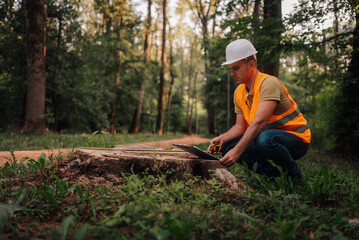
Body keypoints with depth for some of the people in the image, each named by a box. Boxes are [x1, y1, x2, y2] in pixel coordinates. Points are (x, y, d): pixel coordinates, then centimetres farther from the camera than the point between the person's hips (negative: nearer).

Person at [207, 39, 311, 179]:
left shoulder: (269, 83, -21)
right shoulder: (239, 92, 4)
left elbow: (259, 122, -32)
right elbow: (240, 127, 4)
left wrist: (237, 151, -38)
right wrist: (222, 139, -16)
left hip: (296, 138, -7)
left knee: (263, 139, -39)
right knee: (226, 147, -9)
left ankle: (293, 175, -10)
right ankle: (272, 175, -1)